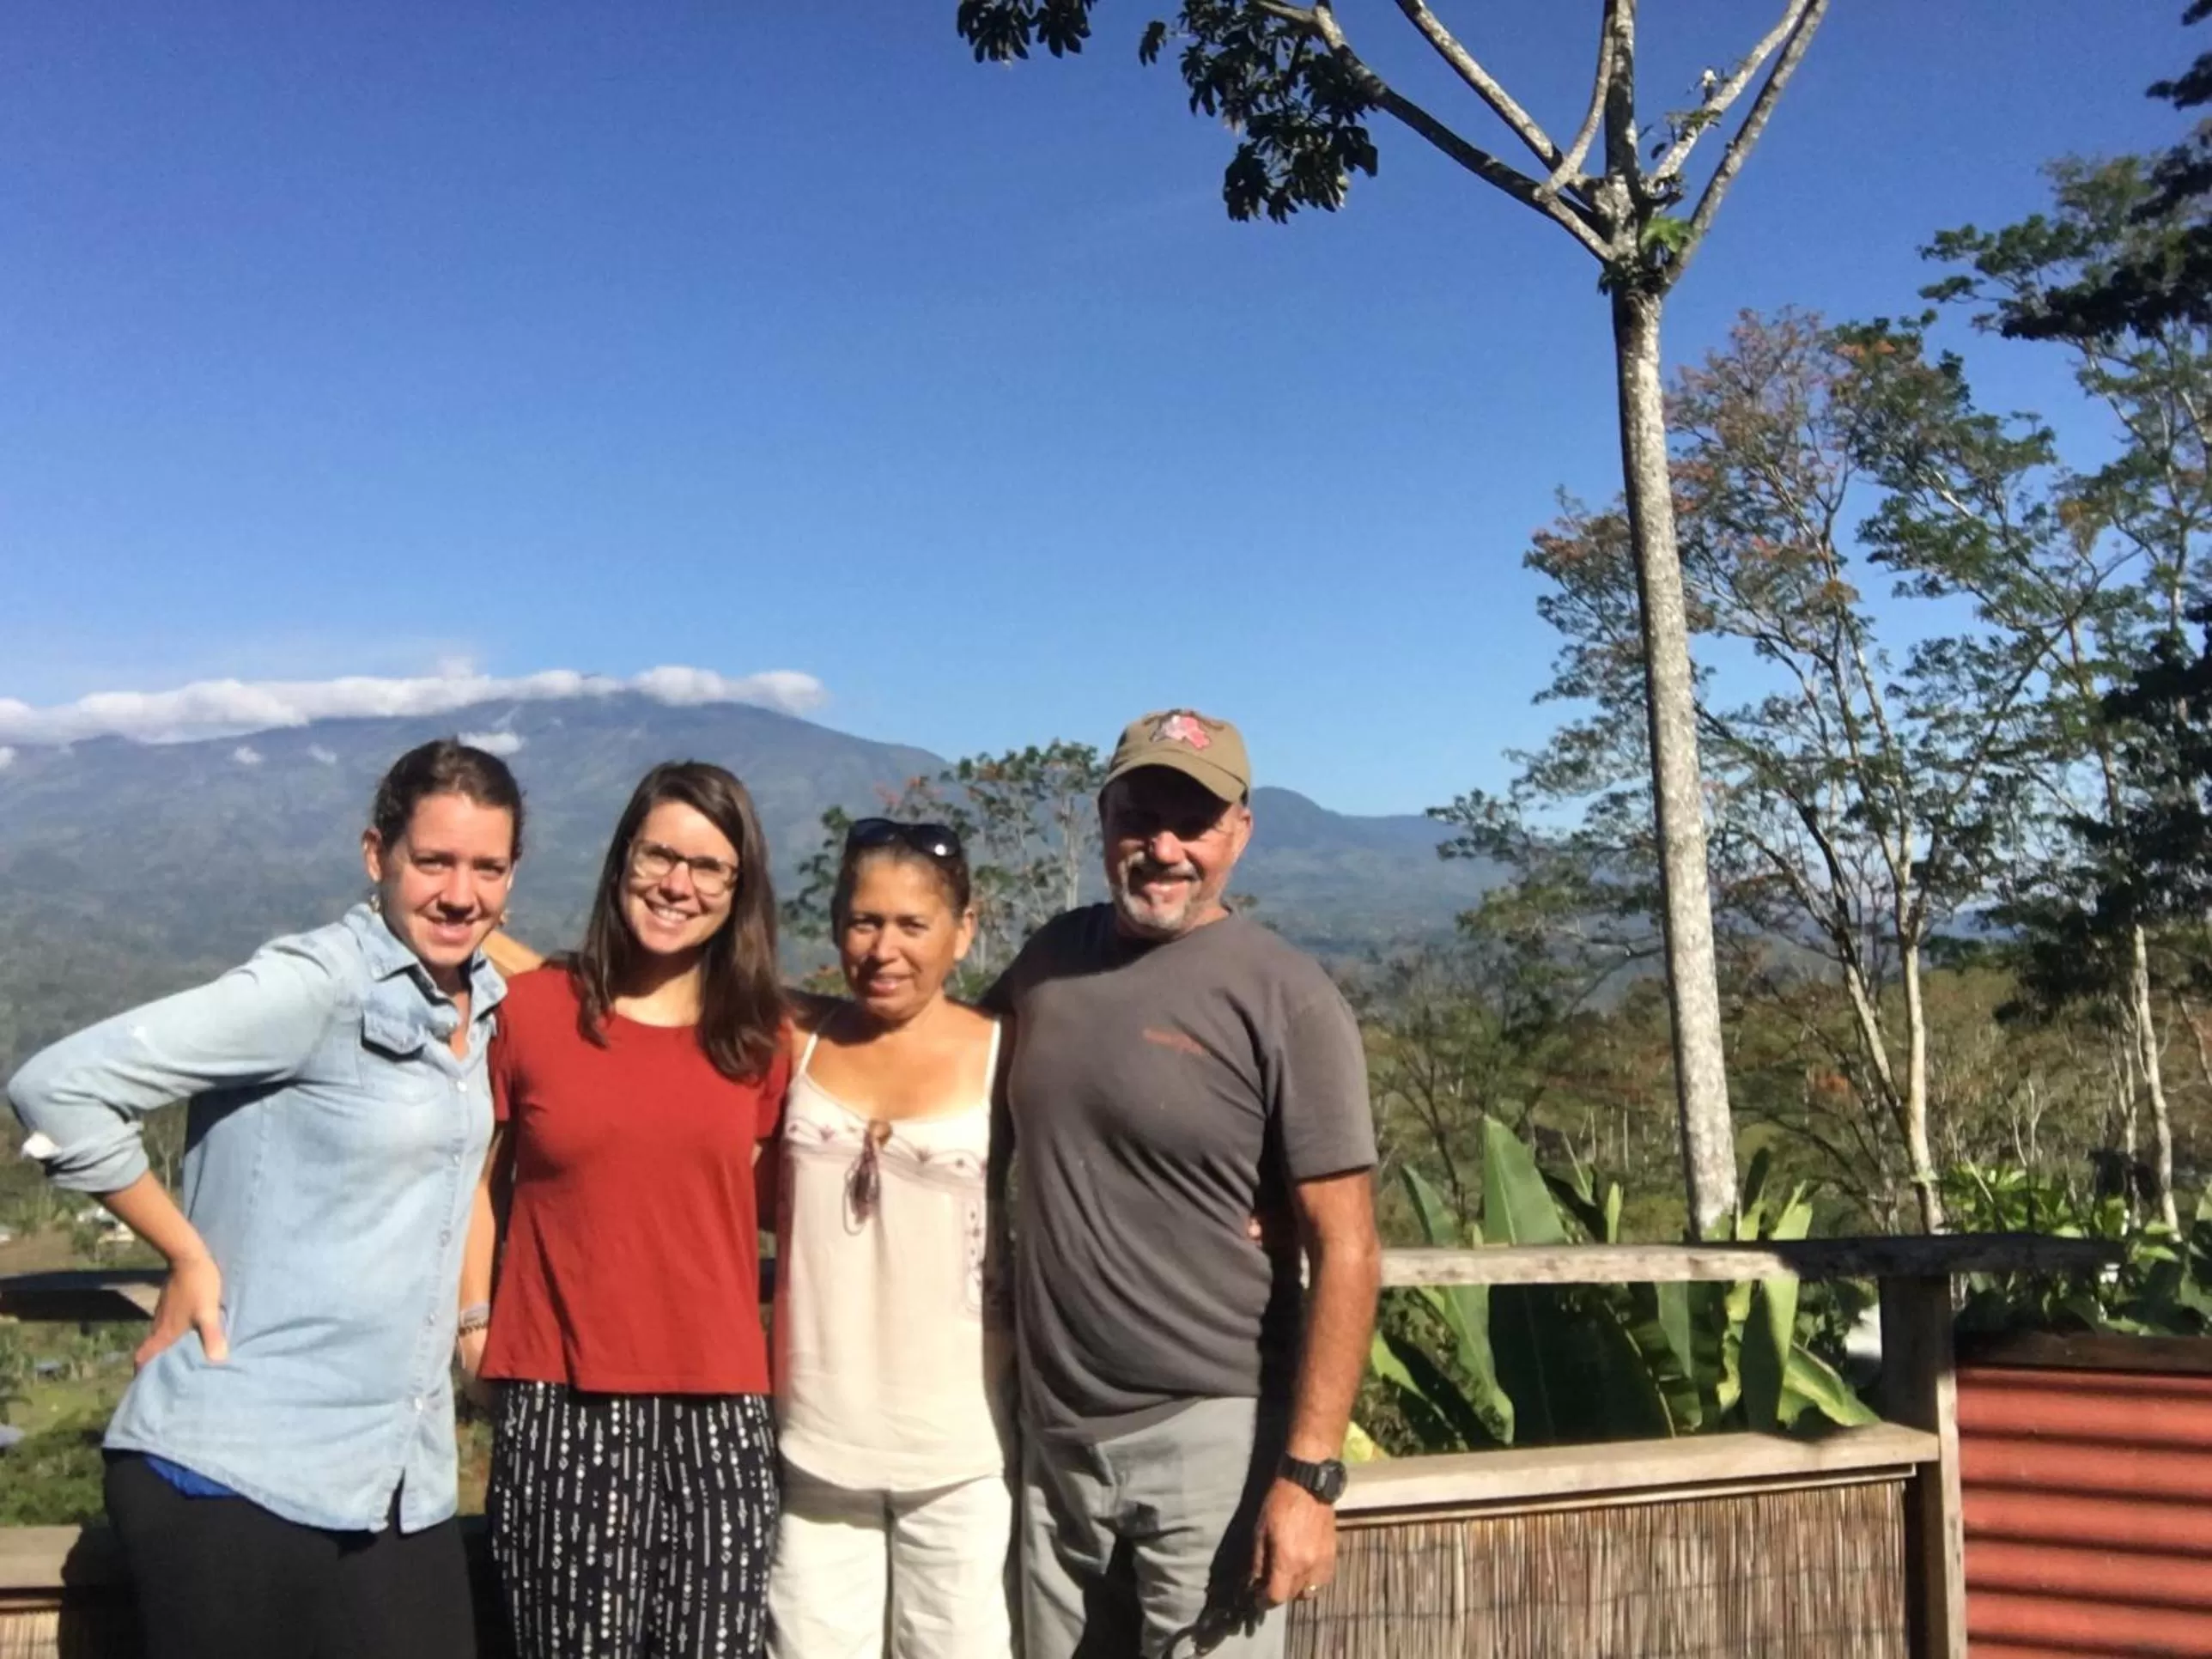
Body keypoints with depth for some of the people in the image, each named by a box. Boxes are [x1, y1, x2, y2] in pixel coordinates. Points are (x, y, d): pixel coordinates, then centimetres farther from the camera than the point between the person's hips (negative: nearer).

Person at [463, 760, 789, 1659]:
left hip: (719, 1404, 2)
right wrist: (474, 1320, 2)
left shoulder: (761, 1041, 7)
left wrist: (784, 1348, 7)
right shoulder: (530, 1006, 0)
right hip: (561, 1400, -2)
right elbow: (480, 1178, 10)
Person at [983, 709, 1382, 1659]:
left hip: (1211, 1437, -5)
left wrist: (1308, 1473, -17)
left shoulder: (1285, 1000, -11)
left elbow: (1345, 1252, -13)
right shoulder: (1051, 959, 4)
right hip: (1052, 1436, 5)